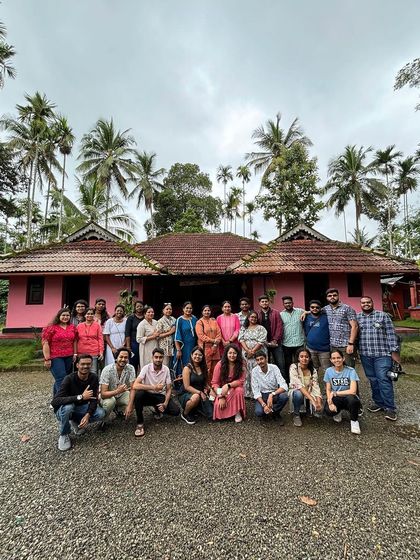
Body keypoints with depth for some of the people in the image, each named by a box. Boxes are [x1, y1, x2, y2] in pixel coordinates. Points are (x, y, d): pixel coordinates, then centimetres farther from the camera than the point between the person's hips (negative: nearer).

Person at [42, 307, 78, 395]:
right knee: (61, 379, -10)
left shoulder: (72, 327, 9)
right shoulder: (51, 328, -6)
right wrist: (47, 359, -10)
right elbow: (45, 343, -7)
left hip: (69, 358, 5)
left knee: (59, 379, 14)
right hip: (55, 358, -5)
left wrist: (75, 354, 9)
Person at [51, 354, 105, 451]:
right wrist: (81, 397, -42)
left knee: (101, 413, -20)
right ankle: (64, 435, -9)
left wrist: (88, 415, -30)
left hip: (81, 408, 4)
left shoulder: (93, 377, -14)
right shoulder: (69, 379, -26)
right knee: (68, 406, -37)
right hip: (63, 410, -3)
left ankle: (76, 421, 7)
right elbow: (55, 401, -36)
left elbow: (94, 399, -12)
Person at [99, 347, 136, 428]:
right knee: (110, 401, -35)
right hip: (107, 395, -3)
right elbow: (103, 394, -29)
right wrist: (117, 391, -47)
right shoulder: (107, 370, -27)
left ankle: (118, 409, 10)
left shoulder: (130, 368, -18)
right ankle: (104, 420, -3)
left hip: (121, 394, 4)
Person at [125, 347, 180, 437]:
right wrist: (153, 387, -39)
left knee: (176, 411, -19)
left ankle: (157, 408, 14)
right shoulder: (146, 368, -17)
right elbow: (135, 386, -29)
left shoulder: (166, 369, -9)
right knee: (138, 394, -35)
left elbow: (169, 389, -4)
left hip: (160, 396, 2)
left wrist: (165, 403, -19)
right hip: (148, 395, -2)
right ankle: (140, 423, -14)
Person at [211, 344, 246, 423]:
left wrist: (228, 385, -28)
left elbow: (241, 381, -13)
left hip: (235, 388, 1)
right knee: (219, 405, -27)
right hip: (222, 391, 0)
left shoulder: (240, 365, -9)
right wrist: (221, 397, -21)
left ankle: (238, 413, -9)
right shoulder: (220, 364, -13)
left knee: (239, 390, -33)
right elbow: (214, 383, -11)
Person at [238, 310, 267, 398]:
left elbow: (261, 341, -5)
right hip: (246, 353, 3)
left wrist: (253, 351, -12)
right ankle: (247, 393, 12)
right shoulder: (243, 328, 13)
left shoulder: (261, 328, 5)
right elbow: (241, 340, 2)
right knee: (247, 373, 3)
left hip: (258, 353, -2)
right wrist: (248, 350, -11)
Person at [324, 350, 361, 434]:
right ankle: (337, 412, 11)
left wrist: (335, 393, -19)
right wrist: (330, 402, -19)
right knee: (328, 411, -29)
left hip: (348, 398, -2)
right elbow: (328, 390, 0)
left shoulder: (351, 371, -13)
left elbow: (353, 391, -21)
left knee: (351, 398, -38)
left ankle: (354, 421, -7)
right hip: (335, 399, 2)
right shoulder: (329, 371, -3)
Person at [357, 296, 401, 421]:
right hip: (365, 355, 3)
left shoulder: (382, 315, 2)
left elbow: (391, 334, 0)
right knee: (373, 380, 11)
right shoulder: (357, 317, 9)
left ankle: (390, 408, 6)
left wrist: (394, 351, -4)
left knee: (383, 379, -5)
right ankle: (378, 403, 25)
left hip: (382, 354, -3)